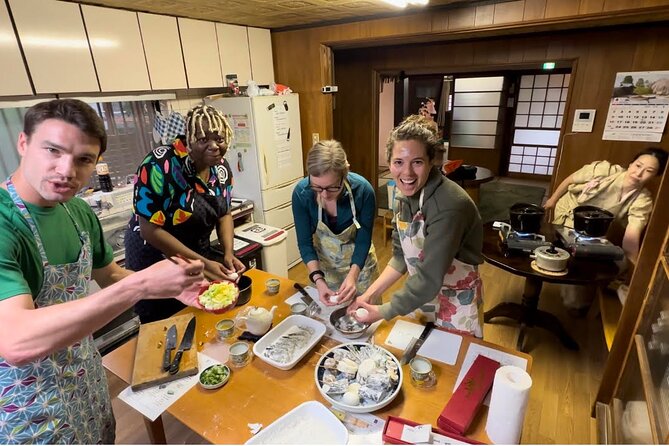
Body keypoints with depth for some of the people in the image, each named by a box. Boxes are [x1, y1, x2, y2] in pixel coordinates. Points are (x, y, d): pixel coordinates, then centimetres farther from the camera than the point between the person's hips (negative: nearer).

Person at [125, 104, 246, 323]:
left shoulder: (221, 166, -7)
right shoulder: (160, 166, -26)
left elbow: (224, 214, 3)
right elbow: (150, 230, -24)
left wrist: (228, 253, -12)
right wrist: (202, 263, -26)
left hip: (200, 251, 6)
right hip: (156, 260, -5)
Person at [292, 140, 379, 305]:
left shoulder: (363, 190, -29)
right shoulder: (301, 193, -26)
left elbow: (363, 240, -19)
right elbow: (305, 243, -18)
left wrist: (352, 276, -34)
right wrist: (318, 280, -31)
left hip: (359, 261, -1)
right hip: (323, 261, 1)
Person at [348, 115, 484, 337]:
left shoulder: (448, 206, -32)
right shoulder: (405, 195, -7)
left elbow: (429, 278, -31)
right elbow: (401, 255, -1)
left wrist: (382, 312, -21)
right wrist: (371, 293, -11)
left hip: (456, 304, -6)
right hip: (419, 296, 7)